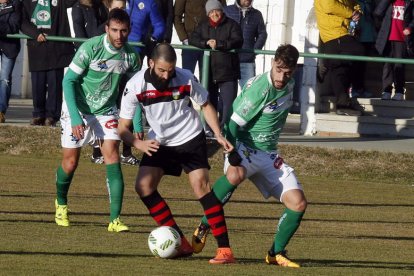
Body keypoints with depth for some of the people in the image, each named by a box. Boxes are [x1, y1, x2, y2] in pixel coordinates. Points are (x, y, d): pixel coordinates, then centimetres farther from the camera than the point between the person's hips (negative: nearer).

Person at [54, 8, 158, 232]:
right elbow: (69, 81, -17)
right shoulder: (90, 48, -21)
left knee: (112, 156, -15)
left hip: (106, 111, 3)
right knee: (70, 162, 4)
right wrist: (75, 117, -24)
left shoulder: (131, 56, -8)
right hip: (77, 109, -3)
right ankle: (61, 204, 35)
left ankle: (115, 219, -18)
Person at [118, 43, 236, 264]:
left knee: (201, 185, -18)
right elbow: (123, 127, -13)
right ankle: (181, 243, -3)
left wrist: (219, 135, -11)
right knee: (143, 186, -10)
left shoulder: (186, 79, -19)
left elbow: (205, 105, 0)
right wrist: (139, 144, -33)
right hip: (160, 143, 3)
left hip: (191, 139, -3)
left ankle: (224, 249, -19)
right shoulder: (135, 86, -19)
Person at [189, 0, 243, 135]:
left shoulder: (231, 25, 0)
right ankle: (209, 129, 17)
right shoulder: (203, 26, 13)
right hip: (209, 72, 4)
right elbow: (193, 40, 2)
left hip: (228, 72, -4)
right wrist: (206, 43, -16)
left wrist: (218, 44, -20)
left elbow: (238, 42, -13)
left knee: (228, 104, -8)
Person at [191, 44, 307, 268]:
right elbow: (234, 123, -21)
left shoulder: (288, 85, 3)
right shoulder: (260, 88, -22)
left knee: (298, 203, -5)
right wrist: (232, 155, -31)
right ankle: (204, 227, -25)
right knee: (236, 175, -42)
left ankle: (276, 253, 12)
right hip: (244, 147, -7)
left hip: (268, 154, 7)